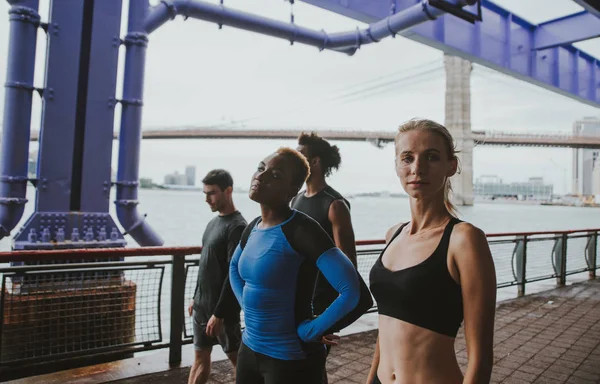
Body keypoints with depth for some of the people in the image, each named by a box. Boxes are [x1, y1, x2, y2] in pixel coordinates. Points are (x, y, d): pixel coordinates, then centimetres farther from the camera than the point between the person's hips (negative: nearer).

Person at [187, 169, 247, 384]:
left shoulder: (237, 227, -18)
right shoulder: (214, 222, 9)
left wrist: (219, 313, -20)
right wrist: (196, 298, 17)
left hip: (223, 308, -8)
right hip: (202, 304, 8)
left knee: (237, 357, 8)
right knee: (200, 356, 15)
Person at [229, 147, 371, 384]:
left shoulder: (300, 230, -21)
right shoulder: (253, 227, 2)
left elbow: (352, 291, -28)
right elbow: (235, 268, 21)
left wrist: (310, 331, -18)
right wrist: (247, 304, 8)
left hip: (290, 358, -7)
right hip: (249, 348, 7)